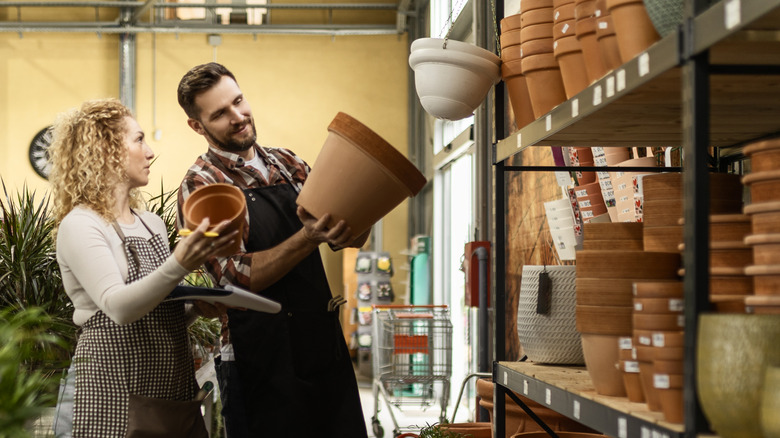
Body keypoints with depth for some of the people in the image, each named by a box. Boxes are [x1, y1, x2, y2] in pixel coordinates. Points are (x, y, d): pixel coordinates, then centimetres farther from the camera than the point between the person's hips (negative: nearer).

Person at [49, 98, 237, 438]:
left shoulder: (153, 224, 14)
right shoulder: (80, 225, -10)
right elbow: (118, 307, -23)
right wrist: (178, 266, -36)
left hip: (175, 384, 7)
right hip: (116, 391, -7)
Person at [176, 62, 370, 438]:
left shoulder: (287, 164, 10)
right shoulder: (201, 188, -7)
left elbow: (353, 237, 11)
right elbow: (237, 277, -16)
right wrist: (309, 238, -27)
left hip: (326, 346, 6)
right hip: (264, 361, -6)